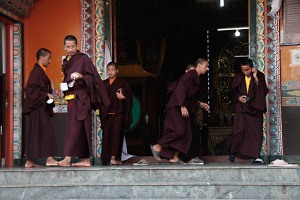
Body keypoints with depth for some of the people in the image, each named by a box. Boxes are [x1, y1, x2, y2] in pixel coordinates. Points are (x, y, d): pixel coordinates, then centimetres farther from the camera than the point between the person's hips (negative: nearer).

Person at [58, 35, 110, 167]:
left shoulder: (83, 59, -5)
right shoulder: (66, 61, 17)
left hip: (80, 98, -8)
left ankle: (68, 159, -14)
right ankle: (86, 160, 9)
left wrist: (81, 76, -24)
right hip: (71, 98, 8)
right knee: (82, 129, 7)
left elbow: (93, 77, -8)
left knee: (75, 127, -11)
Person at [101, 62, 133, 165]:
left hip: (118, 113, -4)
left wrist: (123, 97, -17)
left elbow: (129, 98, 2)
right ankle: (106, 158, 8)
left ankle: (115, 157, -12)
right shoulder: (103, 84, 16)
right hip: (107, 114, 4)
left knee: (116, 134, -11)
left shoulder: (123, 83, 5)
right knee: (106, 135, 2)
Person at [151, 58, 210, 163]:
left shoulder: (195, 78, 16)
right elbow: (181, 89, -23)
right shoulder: (190, 75, -14)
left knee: (185, 133, 5)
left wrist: (200, 103, 19)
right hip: (176, 107, -10)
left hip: (182, 107, 10)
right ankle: (157, 147, -6)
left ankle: (174, 157, 7)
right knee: (179, 130, -17)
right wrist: (182, 106, -28)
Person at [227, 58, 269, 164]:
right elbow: (232, 90, 11)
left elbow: (263, 91, -10)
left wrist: (256, 78, -18)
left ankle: (255, 155, 4)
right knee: (239, 130, -8)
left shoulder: (260, 76, 0)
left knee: (256, 131, -2)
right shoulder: (238, 77, 3)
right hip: (241, 108, 0)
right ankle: (233, 152, 9)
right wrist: (238, 97, -8)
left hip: (255, 108, 0)